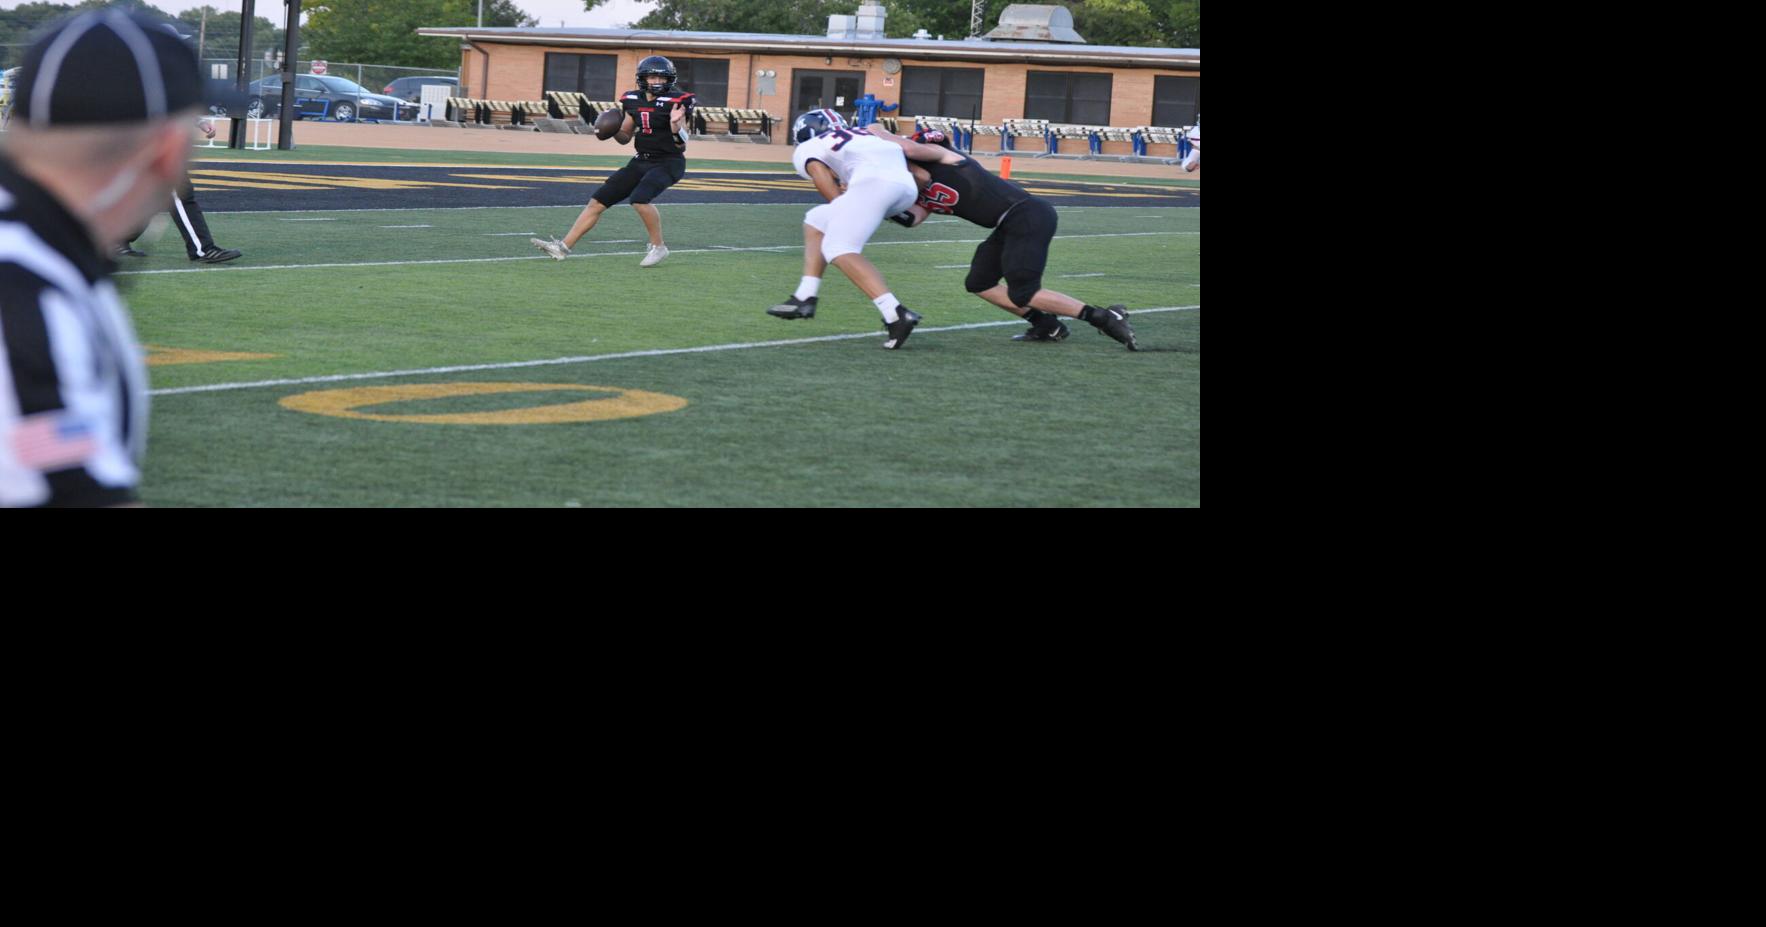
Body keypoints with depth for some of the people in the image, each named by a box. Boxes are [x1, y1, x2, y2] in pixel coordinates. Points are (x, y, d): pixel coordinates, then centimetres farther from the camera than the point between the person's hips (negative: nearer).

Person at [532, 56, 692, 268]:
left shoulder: (676, 102, -12)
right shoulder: (635, 101, 5)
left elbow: (682, 144, -11)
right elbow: (624, 138, 15)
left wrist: (675, 126, -29)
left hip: (668, 163, -6)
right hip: (641, 161, 6)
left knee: (639, 198, -32)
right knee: (597, 201, 2)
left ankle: (658, 247, -11)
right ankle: (564, 247, 8)